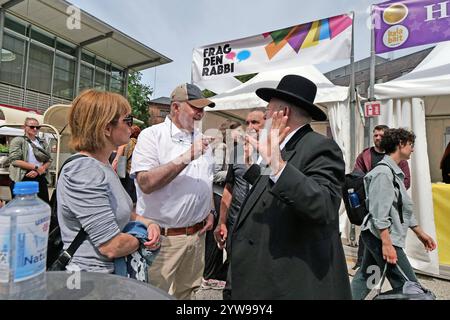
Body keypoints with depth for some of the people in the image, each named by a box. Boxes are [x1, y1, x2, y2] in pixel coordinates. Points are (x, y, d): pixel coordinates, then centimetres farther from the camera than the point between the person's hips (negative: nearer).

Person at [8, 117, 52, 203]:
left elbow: (49, 160, 7)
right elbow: (14, 160, -11)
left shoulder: (43, 143, 14)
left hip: (40, 179, 4)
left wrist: (37, 171, -10)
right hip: (22, 179, -4)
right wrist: (36, 167, -14)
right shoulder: (18, 141, 1)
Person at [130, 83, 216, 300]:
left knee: (187, 291, 22)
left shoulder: (201, 139, 10)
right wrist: (186, 158, -26)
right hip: (163, 237, -6)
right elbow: (146, 183, -23)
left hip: (197, 234, 6)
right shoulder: (152, 135, -11)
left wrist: (210, 212, 6)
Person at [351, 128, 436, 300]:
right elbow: (379, 213, -22)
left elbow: (403, 208, 21)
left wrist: (419, 232, 24)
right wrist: (387, 244, -23)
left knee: (365, 277, 18)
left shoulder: (395, 172, 14)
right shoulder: (383, 172, -17)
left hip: (375, 235, 10)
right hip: (382, 236, -10)